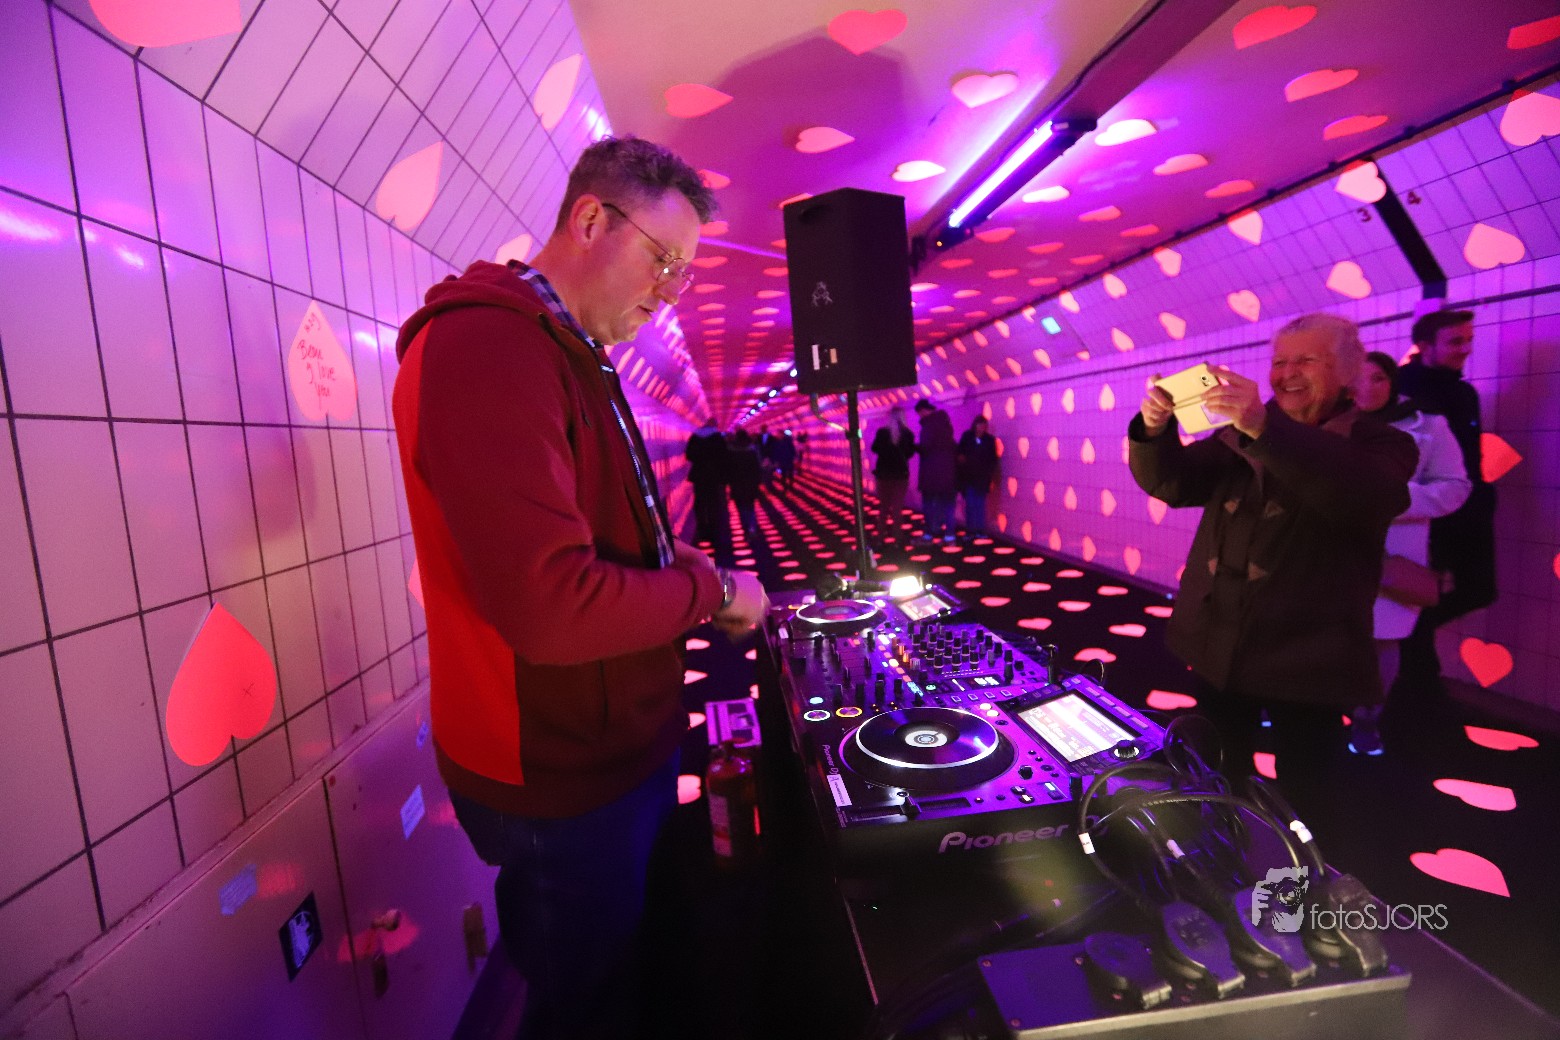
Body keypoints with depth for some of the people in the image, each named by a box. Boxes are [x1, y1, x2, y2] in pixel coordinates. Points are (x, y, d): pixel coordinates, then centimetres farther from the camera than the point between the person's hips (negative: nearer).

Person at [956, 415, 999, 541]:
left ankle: (979, 529, 10)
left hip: (982, 478, 1)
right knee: (970, 504, -1)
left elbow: (993, 460, 6)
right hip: (968, 477, 0)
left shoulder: (990, 440, 2)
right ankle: (970, 530, 3)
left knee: (980, 504, 3)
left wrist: (992, 478, 2)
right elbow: (959, 454, 7)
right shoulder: (966, 437, 1)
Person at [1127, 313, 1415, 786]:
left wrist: (1264, 428, -40)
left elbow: (1364, 496, -27)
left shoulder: (1379, 443, -3)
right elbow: (1172, 483, -5)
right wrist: (1155, 429, -26)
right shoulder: (1239, 437, 9)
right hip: (1218, 650, 4)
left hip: (1304, 661, -4)